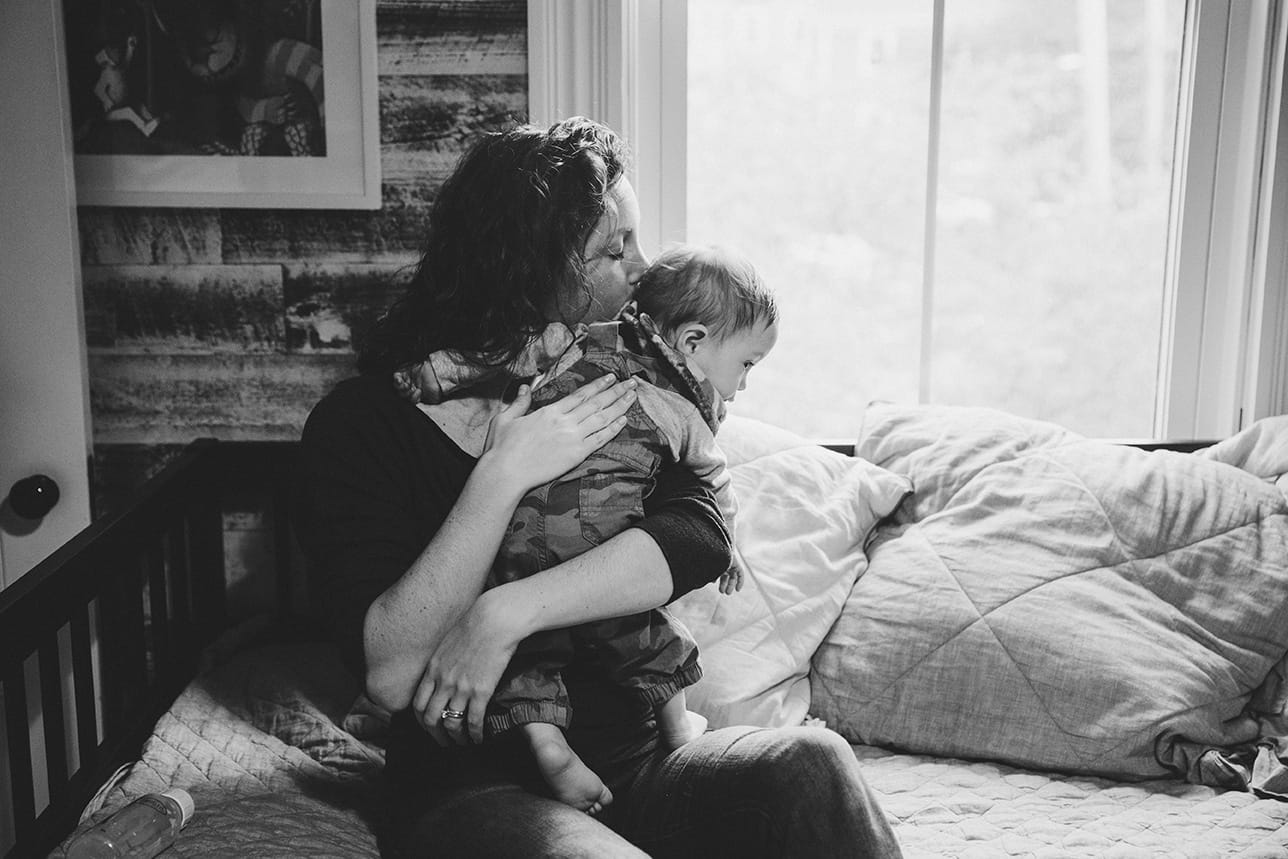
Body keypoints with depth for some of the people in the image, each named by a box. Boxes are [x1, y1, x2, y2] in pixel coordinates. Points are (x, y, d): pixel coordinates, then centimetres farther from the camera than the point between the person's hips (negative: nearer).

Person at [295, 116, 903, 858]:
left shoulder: (619, 392, 7)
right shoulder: (360, 424, -6)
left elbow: (702, 537, -13)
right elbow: (391, 676, -16)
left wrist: (507, 614, -24)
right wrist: (502, 478, -22)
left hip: (628, 761, 4)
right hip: (471, 790, -4)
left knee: (813, 764, -25)